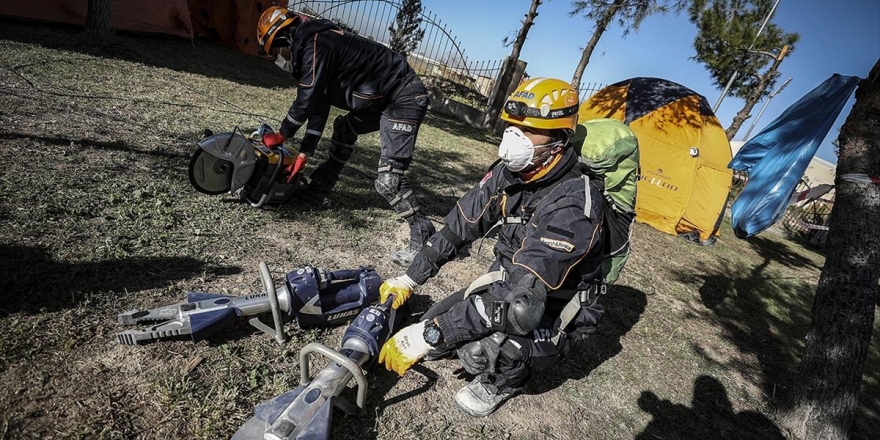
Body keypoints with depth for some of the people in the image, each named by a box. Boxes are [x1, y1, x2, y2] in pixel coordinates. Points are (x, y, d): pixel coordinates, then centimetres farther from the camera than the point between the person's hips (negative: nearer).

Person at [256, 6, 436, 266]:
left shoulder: (315, 45, -16)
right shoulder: (311, 48, 16)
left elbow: (305, 102, -14)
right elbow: (318, 106, 16)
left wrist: (280, 136, 3)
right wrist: (304, 154, 15)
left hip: (405, 97, -11)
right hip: (382, 97, 11)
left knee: (388, 179, -17)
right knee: (344, 130, 25)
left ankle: (423, 236, -8)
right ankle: (318, 191, 37)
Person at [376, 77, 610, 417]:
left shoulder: (573, 205, -33)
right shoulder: (510, 171, -9)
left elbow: (521, 299, -38)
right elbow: (460, 225, -2)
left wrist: (428, 336, -37)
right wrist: (408, 279, -2)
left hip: (556, 315, -6)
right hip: (508, 283, 7)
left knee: (482, 351, -33)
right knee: (433, 326, -6)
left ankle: (507, 380, 3)